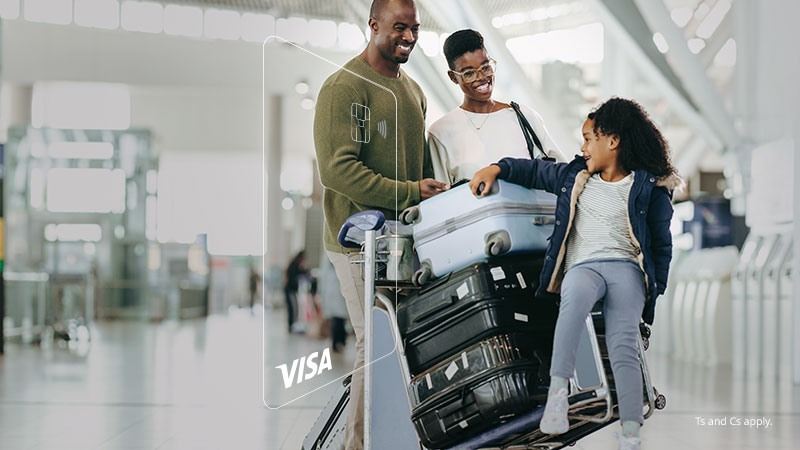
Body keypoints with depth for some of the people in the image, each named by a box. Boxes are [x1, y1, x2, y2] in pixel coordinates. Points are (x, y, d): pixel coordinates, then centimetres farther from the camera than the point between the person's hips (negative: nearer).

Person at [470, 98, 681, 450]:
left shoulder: (648, 187, 9)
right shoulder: (574, 176, 21)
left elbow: (662, 243, 10)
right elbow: (535, 171, 35)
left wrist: (655, 289, 1)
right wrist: (497, 168, 20)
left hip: (627, 267, -2)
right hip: (582, 265, 2)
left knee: (622, 345, -24)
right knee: (575, 297, -37)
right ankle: (557, 390, -41)